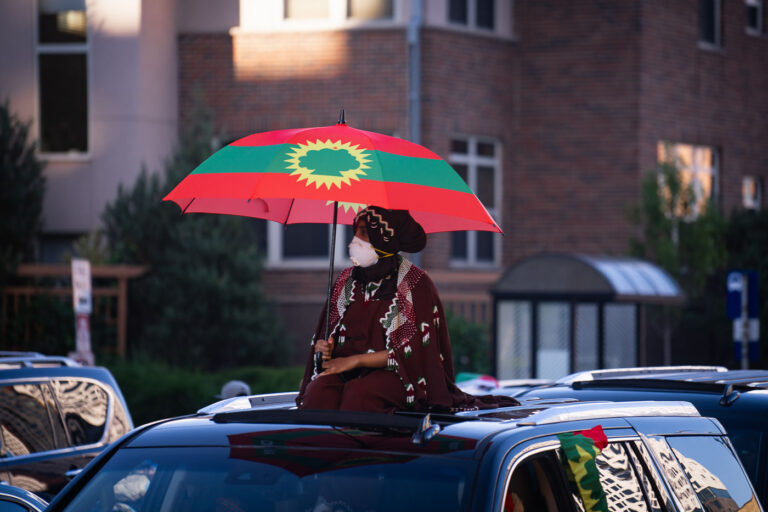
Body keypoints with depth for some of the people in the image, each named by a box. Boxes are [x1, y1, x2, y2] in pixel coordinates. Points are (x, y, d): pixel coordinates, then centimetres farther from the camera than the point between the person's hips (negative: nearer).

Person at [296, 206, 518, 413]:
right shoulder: (348, 280, 14)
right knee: (319, 391, -31)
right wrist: (323, 347, -4)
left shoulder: (416, 284, -2)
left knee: (359, 393, -38)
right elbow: (328, 332, 21)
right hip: (345, 370, 4)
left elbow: (411, 352, -8)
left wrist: (355, 360, -14)